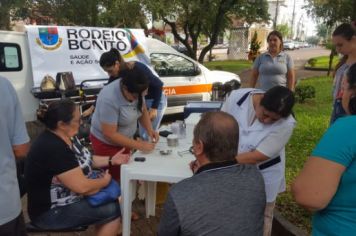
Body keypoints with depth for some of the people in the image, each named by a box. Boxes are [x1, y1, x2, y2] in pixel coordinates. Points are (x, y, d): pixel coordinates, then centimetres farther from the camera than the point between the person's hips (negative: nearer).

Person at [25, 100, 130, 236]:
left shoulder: (66, 137, -1)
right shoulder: (54, 149, -31)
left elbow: (83, 160, 12)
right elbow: (82, 187, -30)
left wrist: (111, 160, 2)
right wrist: (105, 181, -12)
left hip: (69, 193, 9)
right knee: (113, 211, -14)